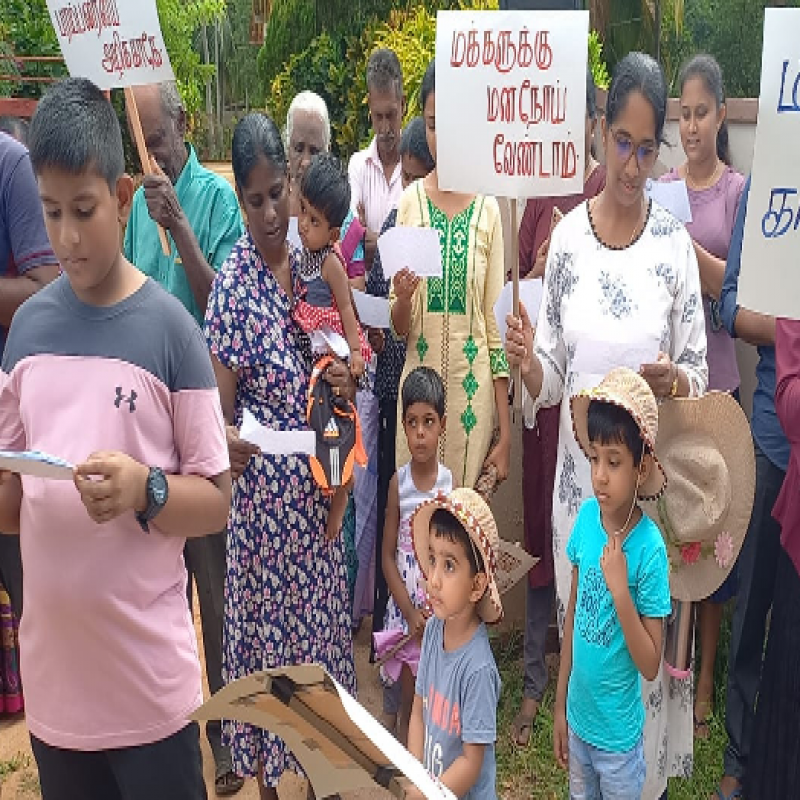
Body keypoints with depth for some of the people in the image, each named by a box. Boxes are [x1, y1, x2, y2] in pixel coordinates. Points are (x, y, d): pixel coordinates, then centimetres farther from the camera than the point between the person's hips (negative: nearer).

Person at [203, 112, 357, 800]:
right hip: (263, 494, -6)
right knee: (267, 624, 8)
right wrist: (226, 443, -37)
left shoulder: (306, 264, 5)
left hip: (314, 491, 7)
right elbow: (219, 411, -16)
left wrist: (346, 382, -8)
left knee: (318, 619, 19)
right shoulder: (233, 285, -15)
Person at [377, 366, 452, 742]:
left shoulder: (450, 482, -5)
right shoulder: (398, 482, -5)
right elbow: (388, 555, -1)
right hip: (403, 609, 0)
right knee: (406, 704, 11)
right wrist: (411, 613, -9)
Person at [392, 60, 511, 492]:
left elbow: (497, 323, 1)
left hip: (474, 387, -1)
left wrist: (505, 436, 0)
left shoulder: (488, 209, -3)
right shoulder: (410, 201, 1)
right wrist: (402, 299, -20)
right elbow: (399, 327, 4)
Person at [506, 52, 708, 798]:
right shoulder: (566, 237, -2)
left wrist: (673, 383, -23)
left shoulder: (675, 243, -6)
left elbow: (699, 374, -1)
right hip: (580, 477, 2)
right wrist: (527, 364, -21)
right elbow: (551, 376, 1)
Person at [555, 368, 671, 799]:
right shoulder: (586, 516, -9)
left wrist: (620, 590, -31)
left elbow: (651, 665, -18)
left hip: (618, 733, -4)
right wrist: (560, 705, 7)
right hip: (578, 717, 4)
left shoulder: (649, 547, -23)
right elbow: (573, 613, 2)